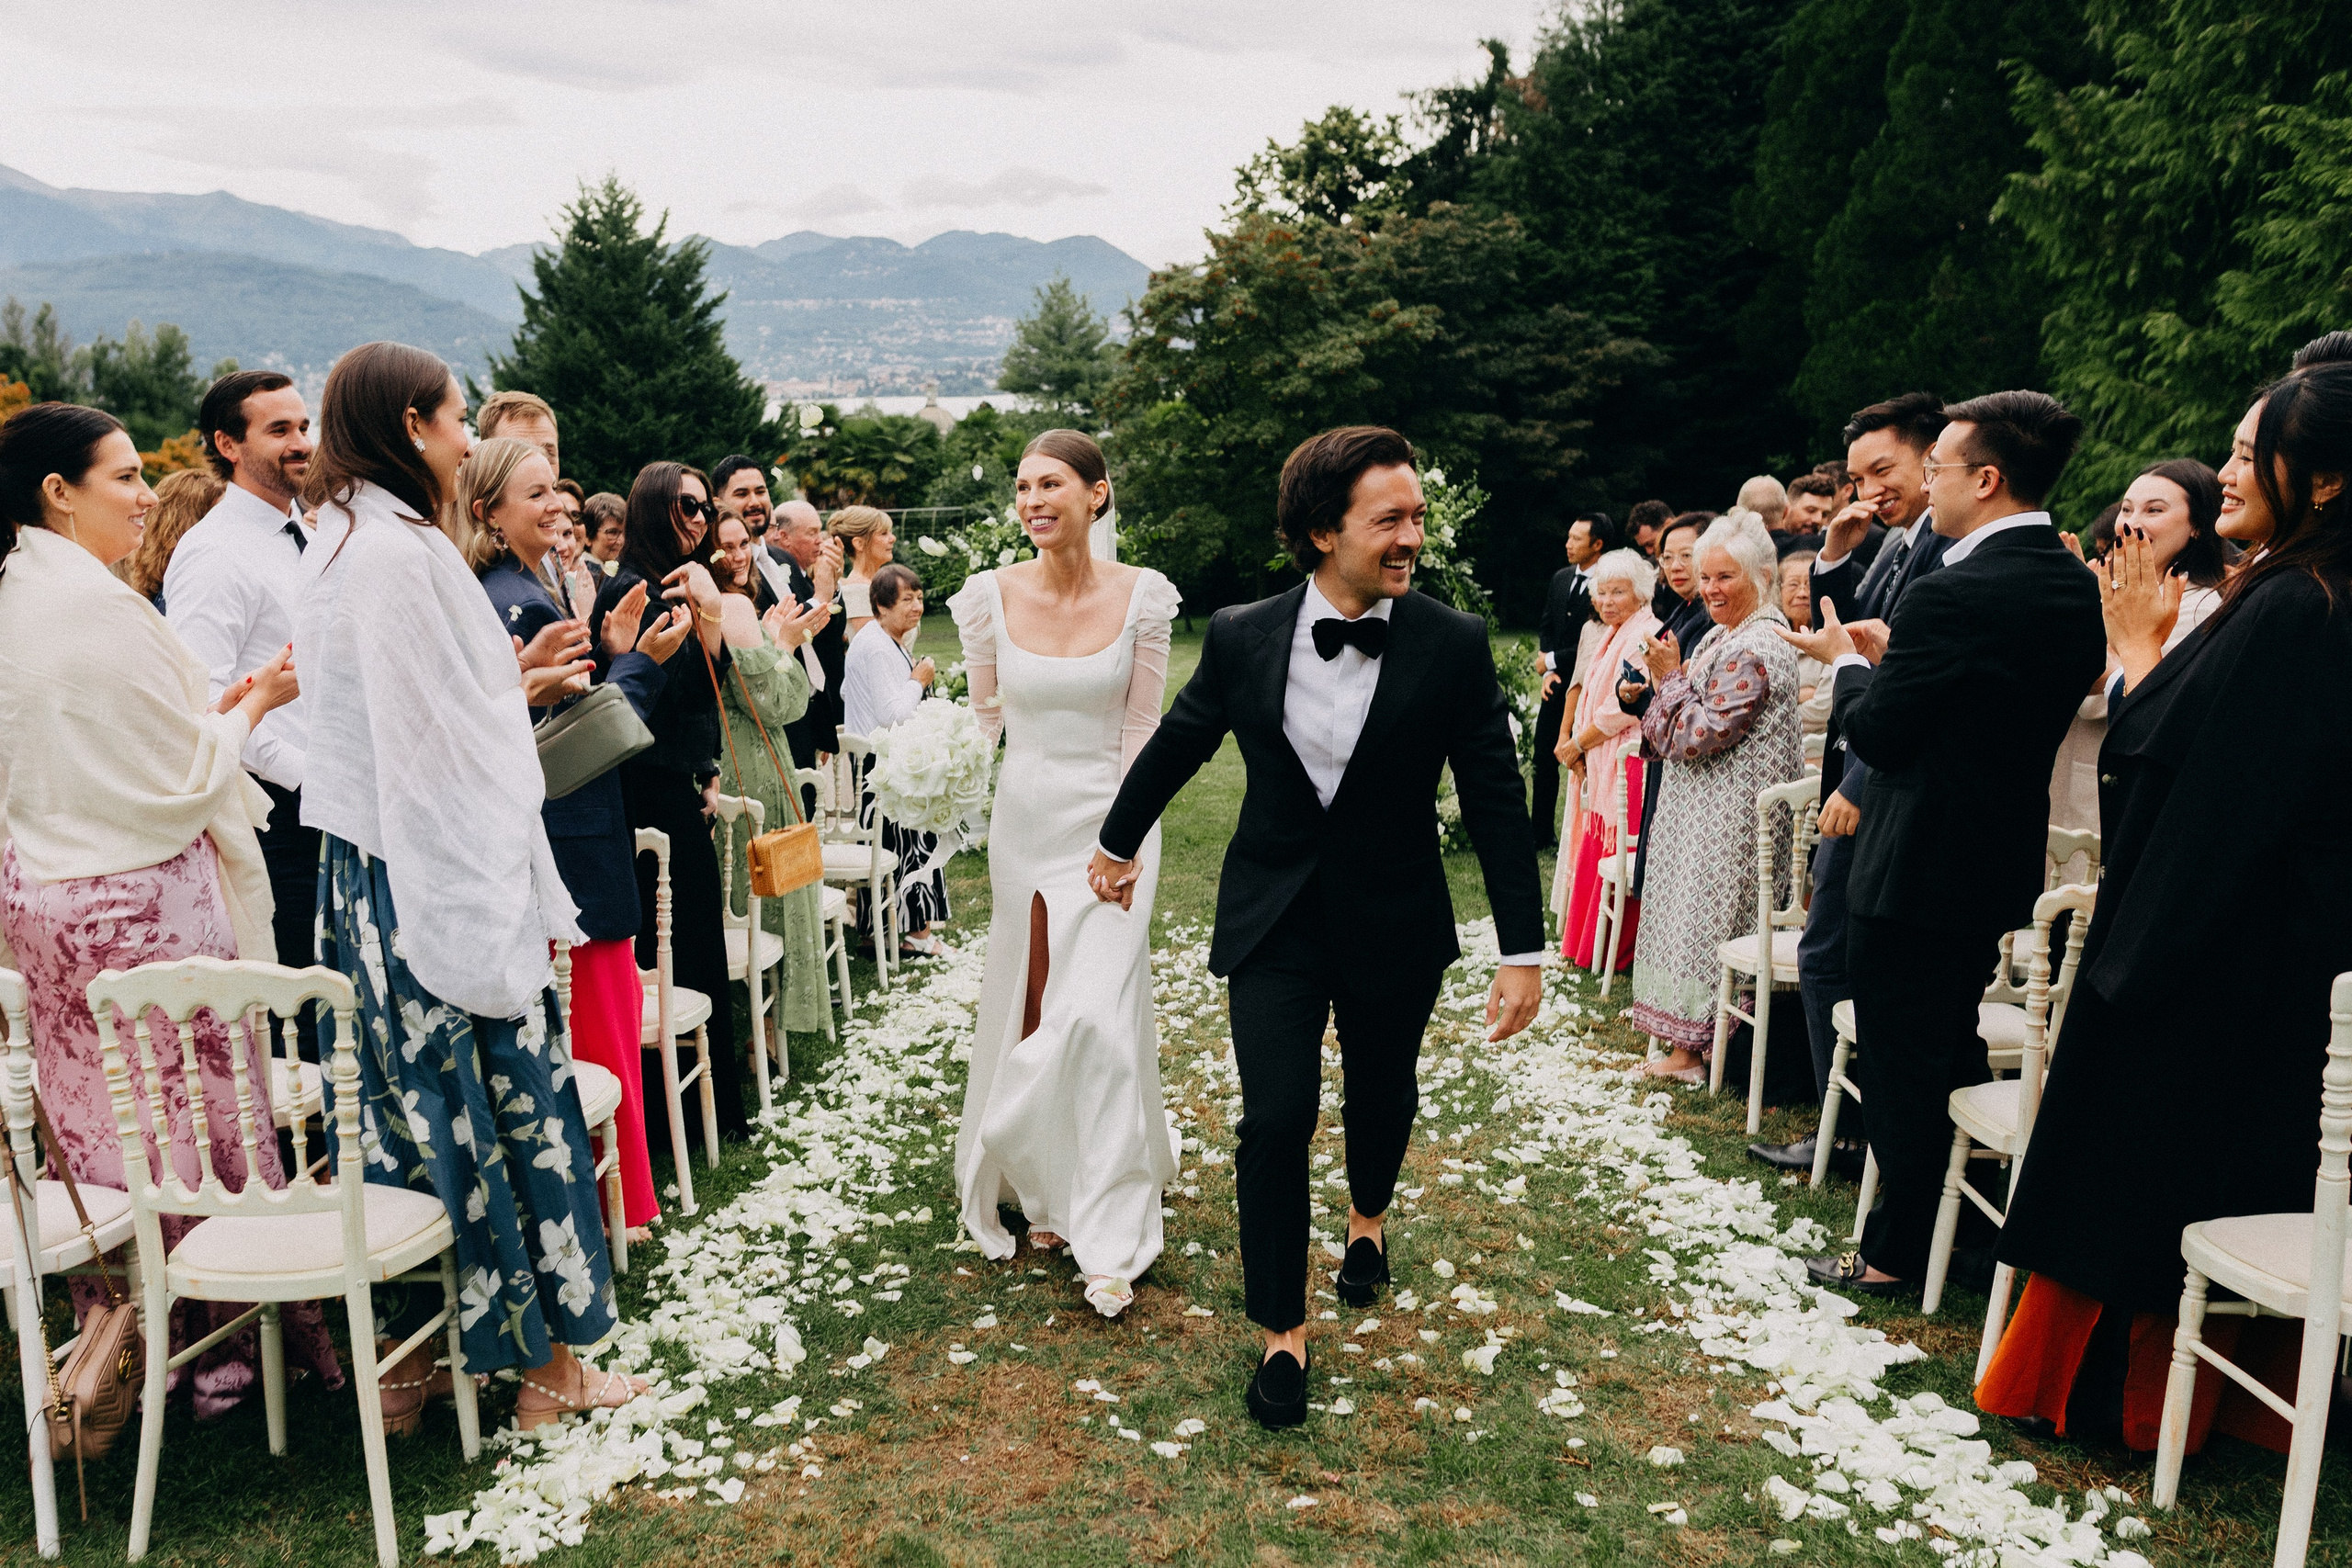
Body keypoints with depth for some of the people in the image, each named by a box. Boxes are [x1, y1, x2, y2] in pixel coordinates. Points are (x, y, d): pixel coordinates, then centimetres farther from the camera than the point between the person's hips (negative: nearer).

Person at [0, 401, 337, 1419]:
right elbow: (184, 775, -15)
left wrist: (212, 710, 12)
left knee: (95, 1129, 15)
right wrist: (255, 701, -1)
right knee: (210, 1118, 3)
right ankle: (231, 1343, 15)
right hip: (146, 903, -8)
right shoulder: (98, 603, -18)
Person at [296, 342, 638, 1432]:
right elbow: (427, 741, -20)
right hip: (441, 878, -10)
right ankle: (548, 1362, 14)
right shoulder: (403, 549, -17)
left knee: (410, 1107, 15)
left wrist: (510, 685, 19)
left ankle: (402, 1359, 25)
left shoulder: (341, 543, 15)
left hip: (370, 878, 10)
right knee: (509, 1100, 1)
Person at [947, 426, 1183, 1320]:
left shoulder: (1142, 596, -8)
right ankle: (1045, 1191, 30)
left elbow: (1141, 728, -3)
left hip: (1112, 822, -2)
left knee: (1099, 1012, -9)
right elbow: (984, 719, 6)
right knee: (1026, 1007, 10)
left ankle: (1110, 1236, 3)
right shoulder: (992, 595, -4)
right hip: (1025, 819, 3)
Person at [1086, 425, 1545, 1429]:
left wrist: (1523, 952, -11)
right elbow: (1175, 746, 6)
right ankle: (1282, 1331, 15)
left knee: (1383, 1093, 21)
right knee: (1274, 1119, -5)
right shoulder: (1241, 636, -11)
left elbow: (1497, 806, -10)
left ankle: (1367, 1216, 54)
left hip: (1395, 924, 1)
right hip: (1274, 920, 0)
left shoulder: (1453, 646, -14)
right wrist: (1118, 843, 18)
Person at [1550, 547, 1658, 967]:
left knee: (1614, 856, -3)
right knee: (1593, 850, 14)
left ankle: (1613, 952, 7)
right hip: (1601, 763, 10)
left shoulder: (1644, 636, -14)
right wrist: (1569, 742, 3)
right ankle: (1584, 944, 23)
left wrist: (1578, 744, -9)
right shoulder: (1611, 636, 17)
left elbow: (1625, 708, -19)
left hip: (1628, 762, -10)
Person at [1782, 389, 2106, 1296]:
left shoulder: (1955, 595, -22)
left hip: (1915, 870, -9)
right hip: (2003, 860, 9)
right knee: (1955, 1049, 23)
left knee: (1900, 1064, 4)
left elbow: (1876, 733, -17)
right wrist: (1889, 658, 9)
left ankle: (1894, 1255, 16)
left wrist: (1848, 661, 1)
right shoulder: (2076, 588, 5)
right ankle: (1962, 1216, 37)